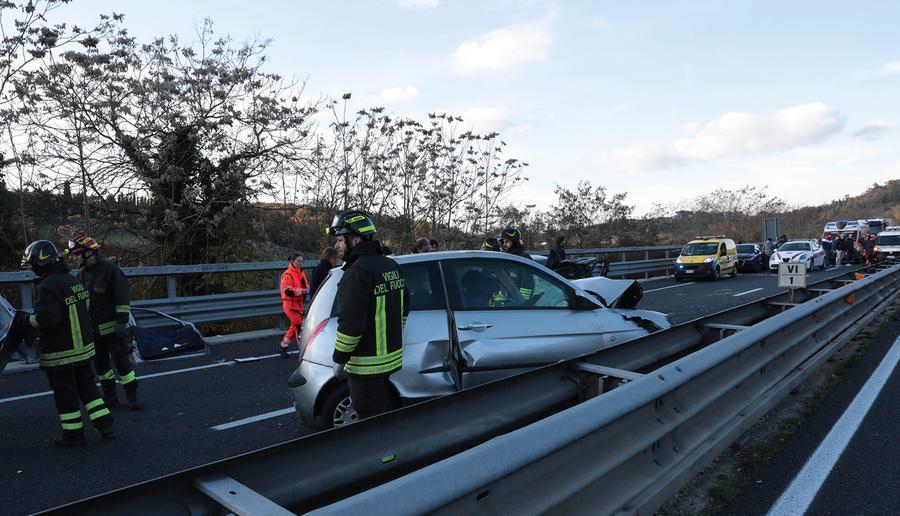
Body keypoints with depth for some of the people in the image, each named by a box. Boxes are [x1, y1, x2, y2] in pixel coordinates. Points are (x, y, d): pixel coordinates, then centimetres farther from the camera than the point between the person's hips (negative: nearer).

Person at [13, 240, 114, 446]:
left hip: (60, 353, -8)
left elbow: (46, 318, -26)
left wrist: (26, 320, -8)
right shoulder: (73, 280, 8)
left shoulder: (48, 287, -20)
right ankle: (105, 425, 16)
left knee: (65, 393, 6)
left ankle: (73, 434, 16)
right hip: (83, 347, 8)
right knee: (87, 387, 16)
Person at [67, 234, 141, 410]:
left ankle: (132, 396, 6)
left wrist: (122, 322, -21)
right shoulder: (82, 275, 10)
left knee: (121, 362, -4)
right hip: (93, 330, 7)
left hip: (112, 328, -7)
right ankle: (110, 396, 26)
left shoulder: (111, 270, -12)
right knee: (100, 364, 13)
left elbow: (122, 300, -15)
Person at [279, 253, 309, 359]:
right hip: (290, 304, -9)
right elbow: (287, 291, -24)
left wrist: (308, 289, -6)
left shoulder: (302, 273, 13)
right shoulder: (288, 274, -14)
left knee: (294, 326, 18)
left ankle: (282, 347, 34)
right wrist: (304, 291, -28)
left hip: (298, 303, 9)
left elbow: (306, 286, 17)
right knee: (299, 326, -11)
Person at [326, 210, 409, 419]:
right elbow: (404, 307, 17)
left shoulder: (357, 273, -22)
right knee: (387, 415, 23)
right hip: (392, 358, 9)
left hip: (367, 366, -9)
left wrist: (339, 359, -13)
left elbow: (350, 323, -25)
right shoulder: (392, 266, 8)